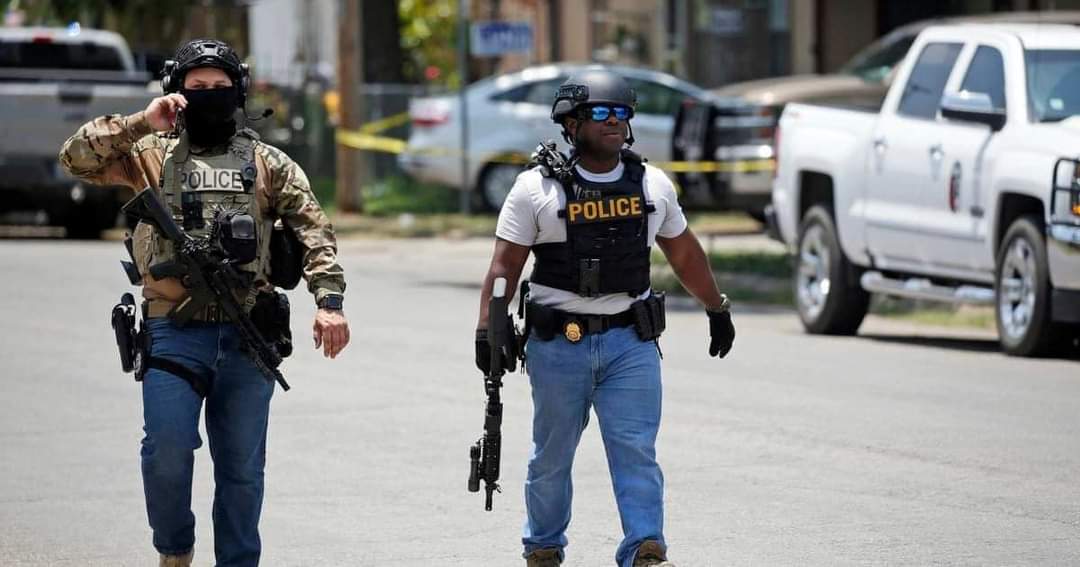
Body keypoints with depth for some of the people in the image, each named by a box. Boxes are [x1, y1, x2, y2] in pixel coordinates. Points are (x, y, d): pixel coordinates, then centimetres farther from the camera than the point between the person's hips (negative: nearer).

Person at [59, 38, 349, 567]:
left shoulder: (267, 162, 13)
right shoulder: (152, 154, 10)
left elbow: (314, 230, 6)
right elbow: (78, 157, 0)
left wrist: (329, 300, -8)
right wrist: (142, 122, -9)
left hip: (247, 336, 1)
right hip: (173, 331, -1)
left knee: (242, 466, 5)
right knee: (167, 450, -12)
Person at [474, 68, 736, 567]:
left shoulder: (653, 185, 8)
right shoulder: (537, 188, -3)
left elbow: (684, 253, 22)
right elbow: (504, 266, -4)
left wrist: (718, 308, 28)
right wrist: (487, 331, -12)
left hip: (631, 342, 2)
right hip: (557, 344, -2)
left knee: (636, 451, -9)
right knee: (551, 456, 10)